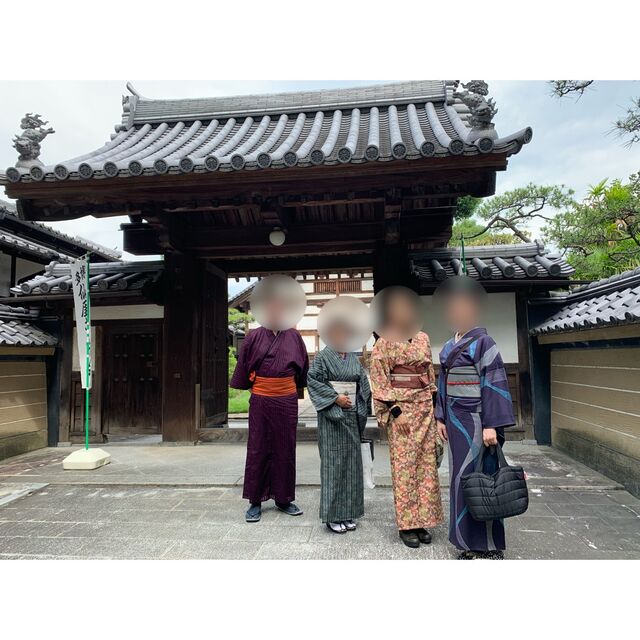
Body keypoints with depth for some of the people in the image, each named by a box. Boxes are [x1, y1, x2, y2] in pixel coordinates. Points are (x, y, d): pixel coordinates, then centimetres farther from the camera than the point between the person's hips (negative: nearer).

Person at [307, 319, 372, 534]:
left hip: (352, 416, 5)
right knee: (333, 462, -2)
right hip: (331, 415, -5)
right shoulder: (323, 357, -4)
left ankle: (348, 512, 20)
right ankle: (333, 515, 8)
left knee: (351, 461, 8)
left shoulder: (354, 358, 11)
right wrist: (335, 397, -14)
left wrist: (356, 401, 0)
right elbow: (312, 380, -10)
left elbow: (363, 384, 14)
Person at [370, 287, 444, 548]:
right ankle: (407, 525, 12)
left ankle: (423, 520, 20)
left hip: (425, 407, 5)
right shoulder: (384, 343, -5)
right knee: (404, 465, 0)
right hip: (400, 409, -5)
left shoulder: (423, 338, 10)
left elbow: (430, 373, 16)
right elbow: (379, 381, -8)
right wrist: (396, 412, -13)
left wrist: (434, 405, 11)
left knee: (426, 464, 8)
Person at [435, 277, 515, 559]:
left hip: (476, 420, -7)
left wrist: (491, 425, -18)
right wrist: (441, 418, 12)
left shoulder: (483, 342, -9)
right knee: (460, 478, 11)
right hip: (456, 420, 7)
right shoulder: (449, 347, 12)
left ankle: (490, 544, 15)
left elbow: (493, 385, -14)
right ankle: (470, 542, 24)